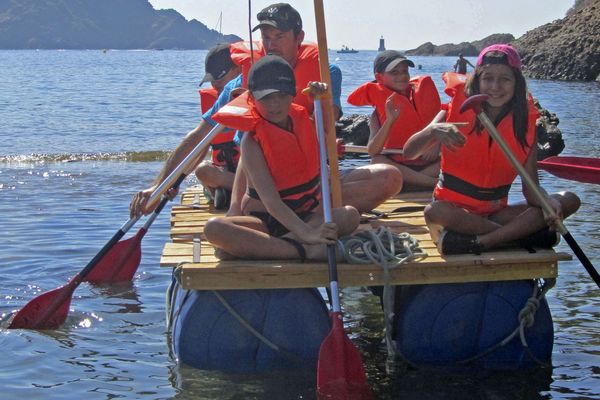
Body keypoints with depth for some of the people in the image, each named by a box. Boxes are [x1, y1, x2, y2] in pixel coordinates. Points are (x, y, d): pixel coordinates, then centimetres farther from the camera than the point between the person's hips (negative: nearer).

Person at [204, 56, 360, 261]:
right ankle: (306, 251, -42)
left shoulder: (303, 121, 2)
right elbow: (270, 200, -26)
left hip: (308, 216, 4)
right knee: (214, 228, -33)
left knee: (350, 215, -25)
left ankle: (262, 248, -33)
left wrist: (322, 98, 4)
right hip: (264, 219, -4)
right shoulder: (252, 141, -15)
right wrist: (306, 233, -41)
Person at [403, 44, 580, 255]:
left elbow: (531, 188, -4)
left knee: (569, 200, -15)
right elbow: (408, 153, -11)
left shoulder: (525, 122, -1)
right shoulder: (458, 111, -7)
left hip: (496, 211, 3)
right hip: (455, 209, -3)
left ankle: (477, 241, -28)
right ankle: (522, 233, -24)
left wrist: (548, 202, -27)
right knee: (435, 212, -38)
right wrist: (433, 131, -31)